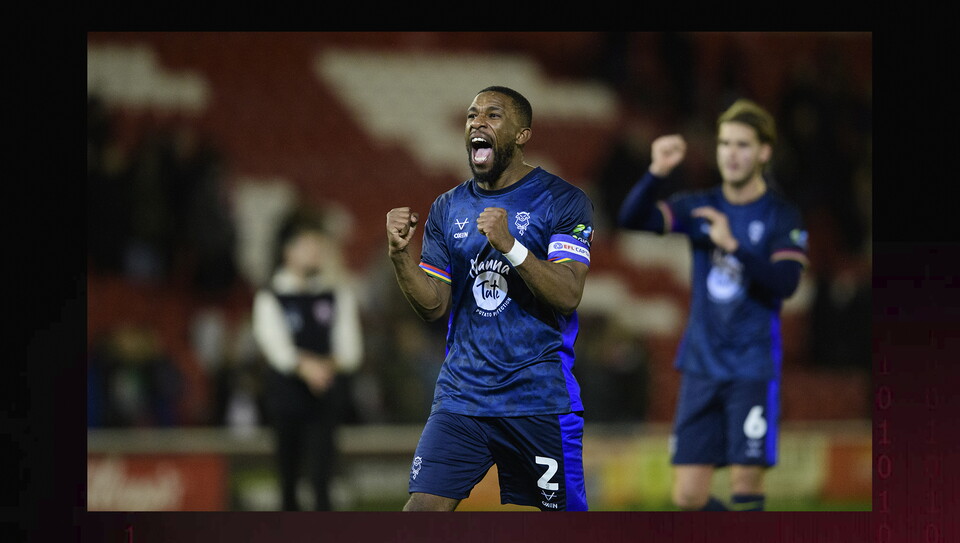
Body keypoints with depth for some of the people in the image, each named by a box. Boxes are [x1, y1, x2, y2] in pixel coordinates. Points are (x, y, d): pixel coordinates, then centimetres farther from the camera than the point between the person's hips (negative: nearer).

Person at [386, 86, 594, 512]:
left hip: (539, 395, -3)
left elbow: (568, 295, -13)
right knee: (422, 510, -9)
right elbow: (433, 306, 10)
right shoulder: (448, 208, 12)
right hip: (461, 393, 3)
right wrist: (401, 255, -7)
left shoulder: (562, 201, -3)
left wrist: (510, 246, -26)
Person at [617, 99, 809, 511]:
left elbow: (785, 283, -16)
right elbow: (632, 219, -5)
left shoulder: (782, 217, -2)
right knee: (688, 496, 0)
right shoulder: (699, 206, 8)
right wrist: (656, 173, -21)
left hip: (753, 368, -4)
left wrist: (732, 246, -25)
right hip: (701, 365, 4)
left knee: (745, 484, -11)